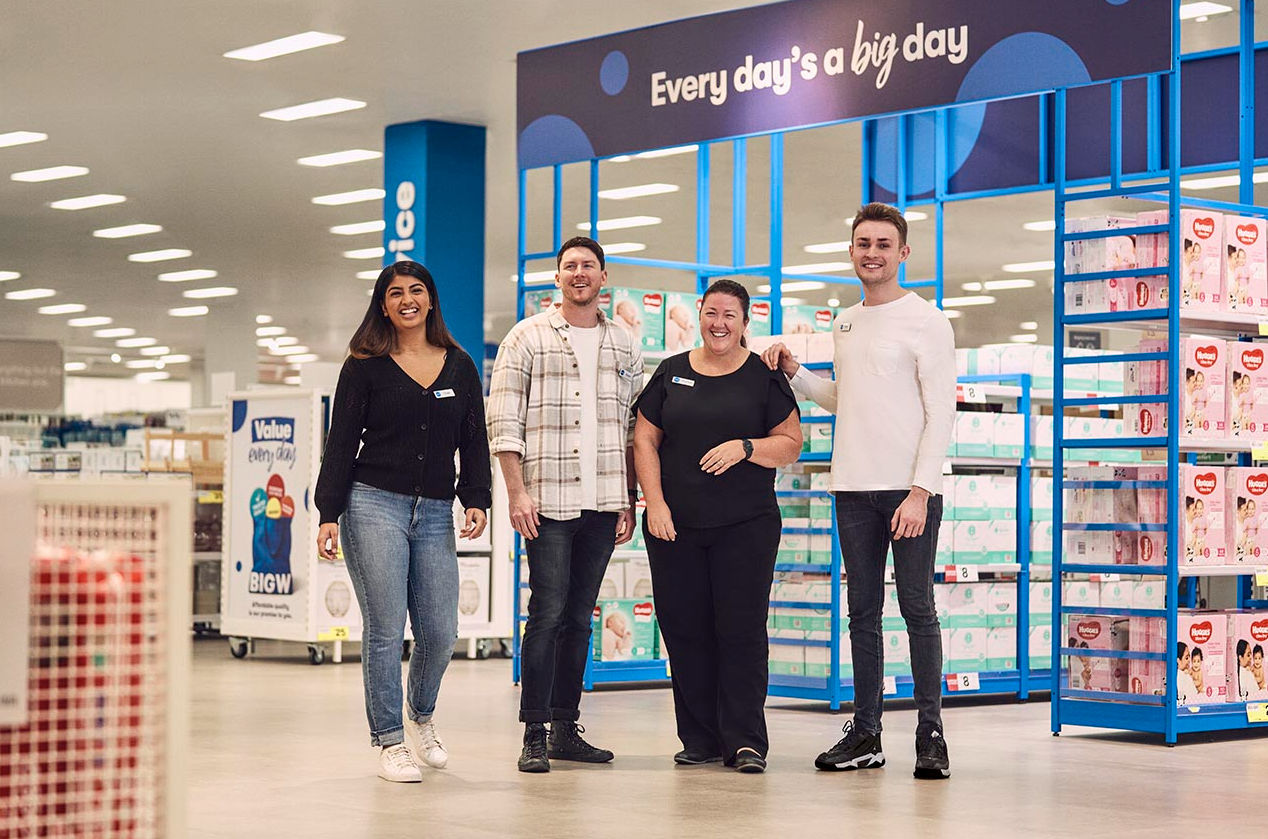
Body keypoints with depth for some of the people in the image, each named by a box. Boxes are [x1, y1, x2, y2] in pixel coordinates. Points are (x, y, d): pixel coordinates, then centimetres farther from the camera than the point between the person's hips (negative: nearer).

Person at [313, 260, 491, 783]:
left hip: (435, 514, 3)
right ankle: (390, 742, 5)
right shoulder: (365, 367, 3)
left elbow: (474, 441, 13)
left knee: (440, 632, 1)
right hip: (374, 505, -3)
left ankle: (421, 719, 29)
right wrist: (328, 515, -5)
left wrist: (476, 500, -1)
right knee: (386, 628, -5)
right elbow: (341, 443, 2)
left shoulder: (460, 367, 13)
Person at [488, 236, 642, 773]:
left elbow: (634, 430, 16)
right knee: (547, 614, -8)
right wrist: (517, 493, -10)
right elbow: (503, 421, -2)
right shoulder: (528, 339, 2)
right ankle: (535, 736, -5)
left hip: (603, 504, 4)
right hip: (548, 501, -4)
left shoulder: (625, 347, 14)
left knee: (579, 618, 8)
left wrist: (629, 501, 10)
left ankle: (566, 729, 14)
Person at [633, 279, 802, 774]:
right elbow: (645, 439, 8)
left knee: (741, 630, -6)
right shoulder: (672, 373, 10)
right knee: (685, 630, 2)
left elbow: (791, 445, 2)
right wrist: (655, 503, -3)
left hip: (746, 525, -2)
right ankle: (700, 739, 10)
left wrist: (745, 447, -15)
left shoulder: (764, 377, 5)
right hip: (674, 525, 2)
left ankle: (744, 741, -3)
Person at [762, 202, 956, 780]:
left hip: (910, 489, -6)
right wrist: (794, 373, 14)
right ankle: (866, 733, 14)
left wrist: (920, 491, -16)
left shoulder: (926, 321, -4)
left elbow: (941, 412, -9)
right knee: (862, 613, 8)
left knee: (917, 609, -4)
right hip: (854, 490, 6)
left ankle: (931, 734, 2)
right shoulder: (844, 325, 17)